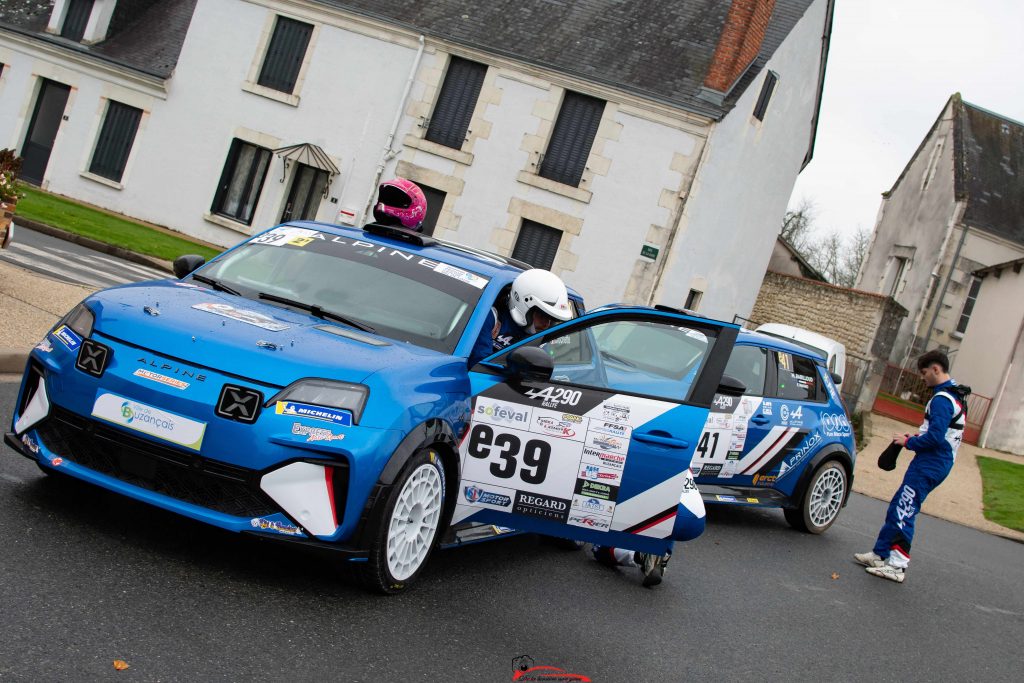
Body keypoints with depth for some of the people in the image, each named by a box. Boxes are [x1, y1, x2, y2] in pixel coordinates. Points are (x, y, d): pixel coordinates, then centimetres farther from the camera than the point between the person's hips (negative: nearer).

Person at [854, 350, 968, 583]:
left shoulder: (941, 399, -17)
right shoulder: (955, 396, 17)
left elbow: (935, 437, -23)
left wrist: (908, 442, -9)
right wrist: (915, 437, 11)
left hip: (928, 465, -11)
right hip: (938, 463, 11)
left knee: (903, 512, -10)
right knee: (897, 509, 15)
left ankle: (897, 566, -8)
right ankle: (880, 554, 22)